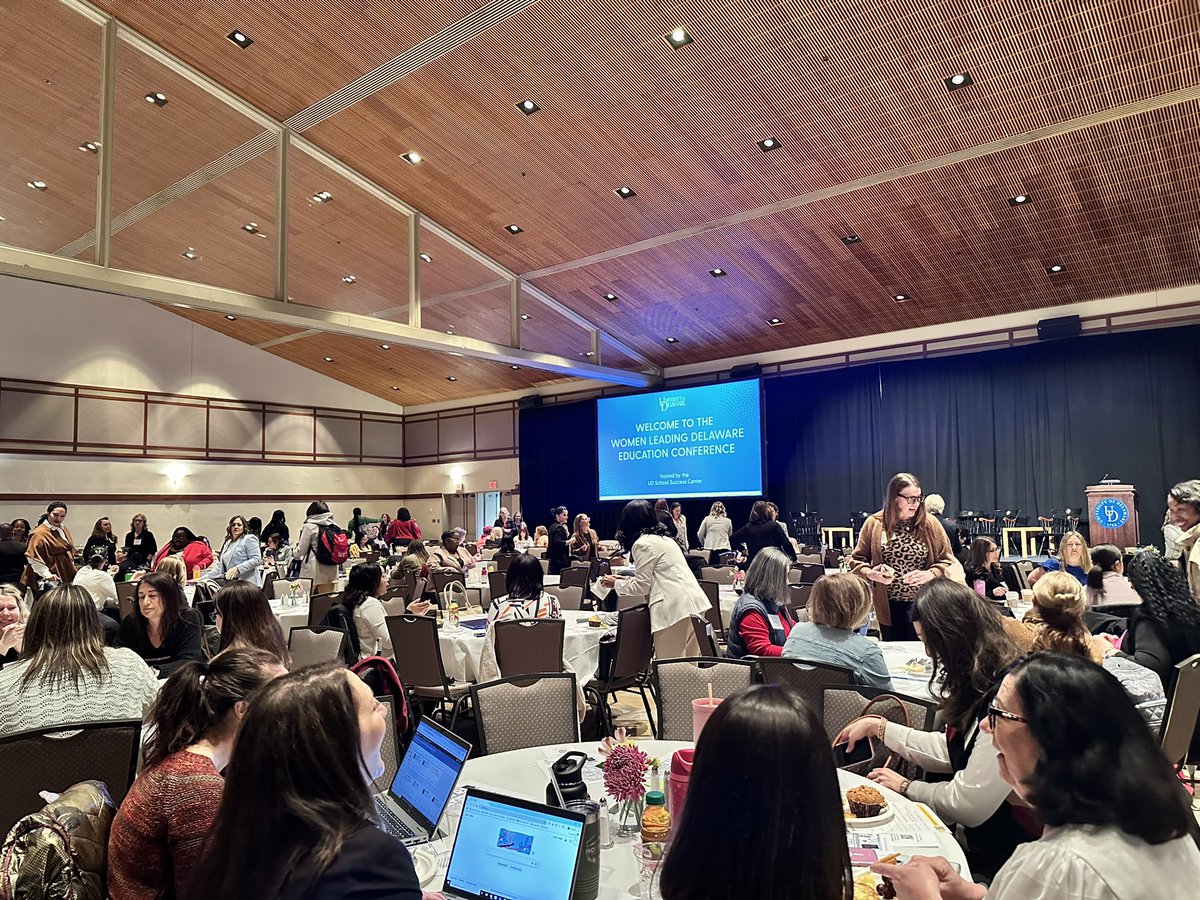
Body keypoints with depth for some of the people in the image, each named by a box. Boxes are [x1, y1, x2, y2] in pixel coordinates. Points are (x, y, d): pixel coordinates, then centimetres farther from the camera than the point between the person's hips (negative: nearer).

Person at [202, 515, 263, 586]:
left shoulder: (249, 539, 0)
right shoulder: (227, 543, 23)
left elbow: (256, 559, -12)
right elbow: (220, 567, 25)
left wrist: (237, 568, -20)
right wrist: (205, 577, 16)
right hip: (229, 583, 7)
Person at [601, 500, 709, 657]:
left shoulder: (642, 544, -4)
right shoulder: (663, 538, 22)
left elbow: (641, 587, -3)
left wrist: (616, 583, 12)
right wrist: (628, 580, 31)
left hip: (675, 608, -9)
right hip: (694, 604, 9)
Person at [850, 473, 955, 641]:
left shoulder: (930, 524, -3)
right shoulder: (874, 524, -3)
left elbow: (947, 561, 0)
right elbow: (857, 560, 3)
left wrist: (930, 574, -18)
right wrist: (870, 573, -16)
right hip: (889, 606, 1)